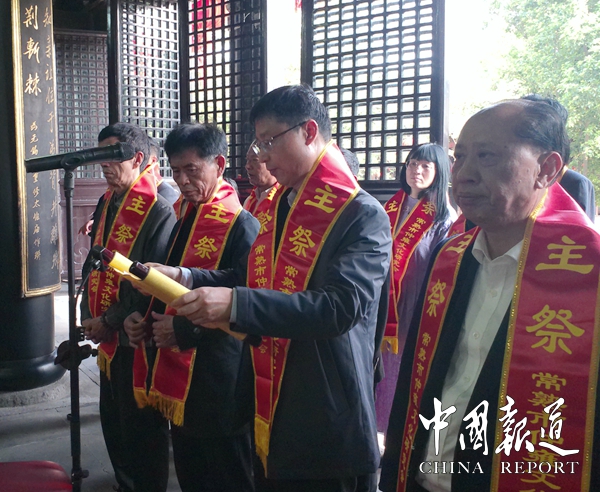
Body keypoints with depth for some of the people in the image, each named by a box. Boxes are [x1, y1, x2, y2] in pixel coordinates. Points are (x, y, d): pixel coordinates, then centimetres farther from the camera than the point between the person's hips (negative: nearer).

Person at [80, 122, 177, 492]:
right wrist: (89, 314, 6)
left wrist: (110, 320, -14)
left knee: (142, 429, 4)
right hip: (109, 337, 9)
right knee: (113, 421, 20)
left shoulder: (158, 211, -16)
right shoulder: (107, 204, 11)